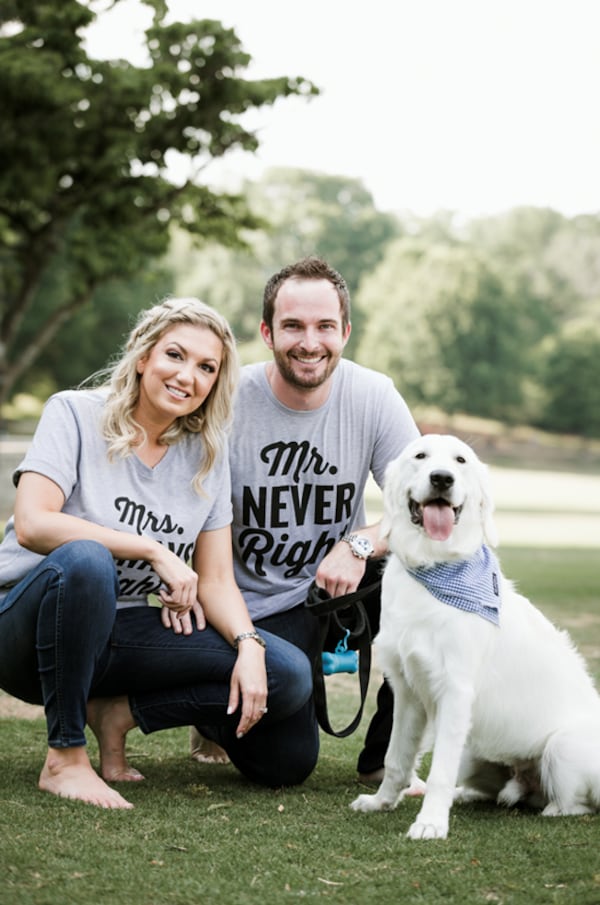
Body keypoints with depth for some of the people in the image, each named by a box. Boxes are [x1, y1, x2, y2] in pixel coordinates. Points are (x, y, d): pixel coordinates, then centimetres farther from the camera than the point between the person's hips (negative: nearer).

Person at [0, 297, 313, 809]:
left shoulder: (207, 454, 5)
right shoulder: (76, 413, -7)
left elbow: (217, 579, 2)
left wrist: (249, 646, -18)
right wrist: (153, 550, -21)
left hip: (122, 632, 4)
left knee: (288, 675, -14)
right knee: (85, 559, -40)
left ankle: (116, 711, -1)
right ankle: (64, 758, -23)